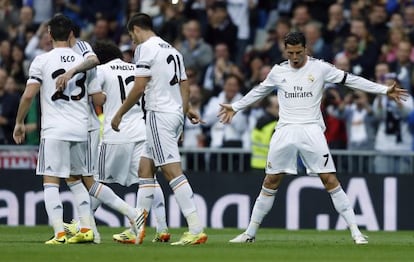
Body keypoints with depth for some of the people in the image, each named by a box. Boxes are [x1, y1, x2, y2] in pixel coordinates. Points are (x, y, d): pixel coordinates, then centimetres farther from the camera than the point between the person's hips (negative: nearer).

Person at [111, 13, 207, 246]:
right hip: (176, 113, 9)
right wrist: (186, 109, 30)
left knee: (173, 172, -13)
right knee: (145, 168, 14)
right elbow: (185, 86, 19)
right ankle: (138, 230, 15)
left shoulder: (146, 48, -7)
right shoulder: (172, 50, 18)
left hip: (159, 114, -9)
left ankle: (196, 230, -20)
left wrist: (119, 114, -3)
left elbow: (139, 88, -12)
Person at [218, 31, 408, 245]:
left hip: (312, 130, -2)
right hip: (285, 130, 2)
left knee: (330, 179, -10)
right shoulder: (278, 72, 9)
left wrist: (385, 90, 1)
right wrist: (235, 107, 34)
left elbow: (350, 80, 3)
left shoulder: (320, 68, 1)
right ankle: (250, 233, 13)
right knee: (270, 182, 4)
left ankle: (355, 231, -7)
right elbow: (259, 91, 26)